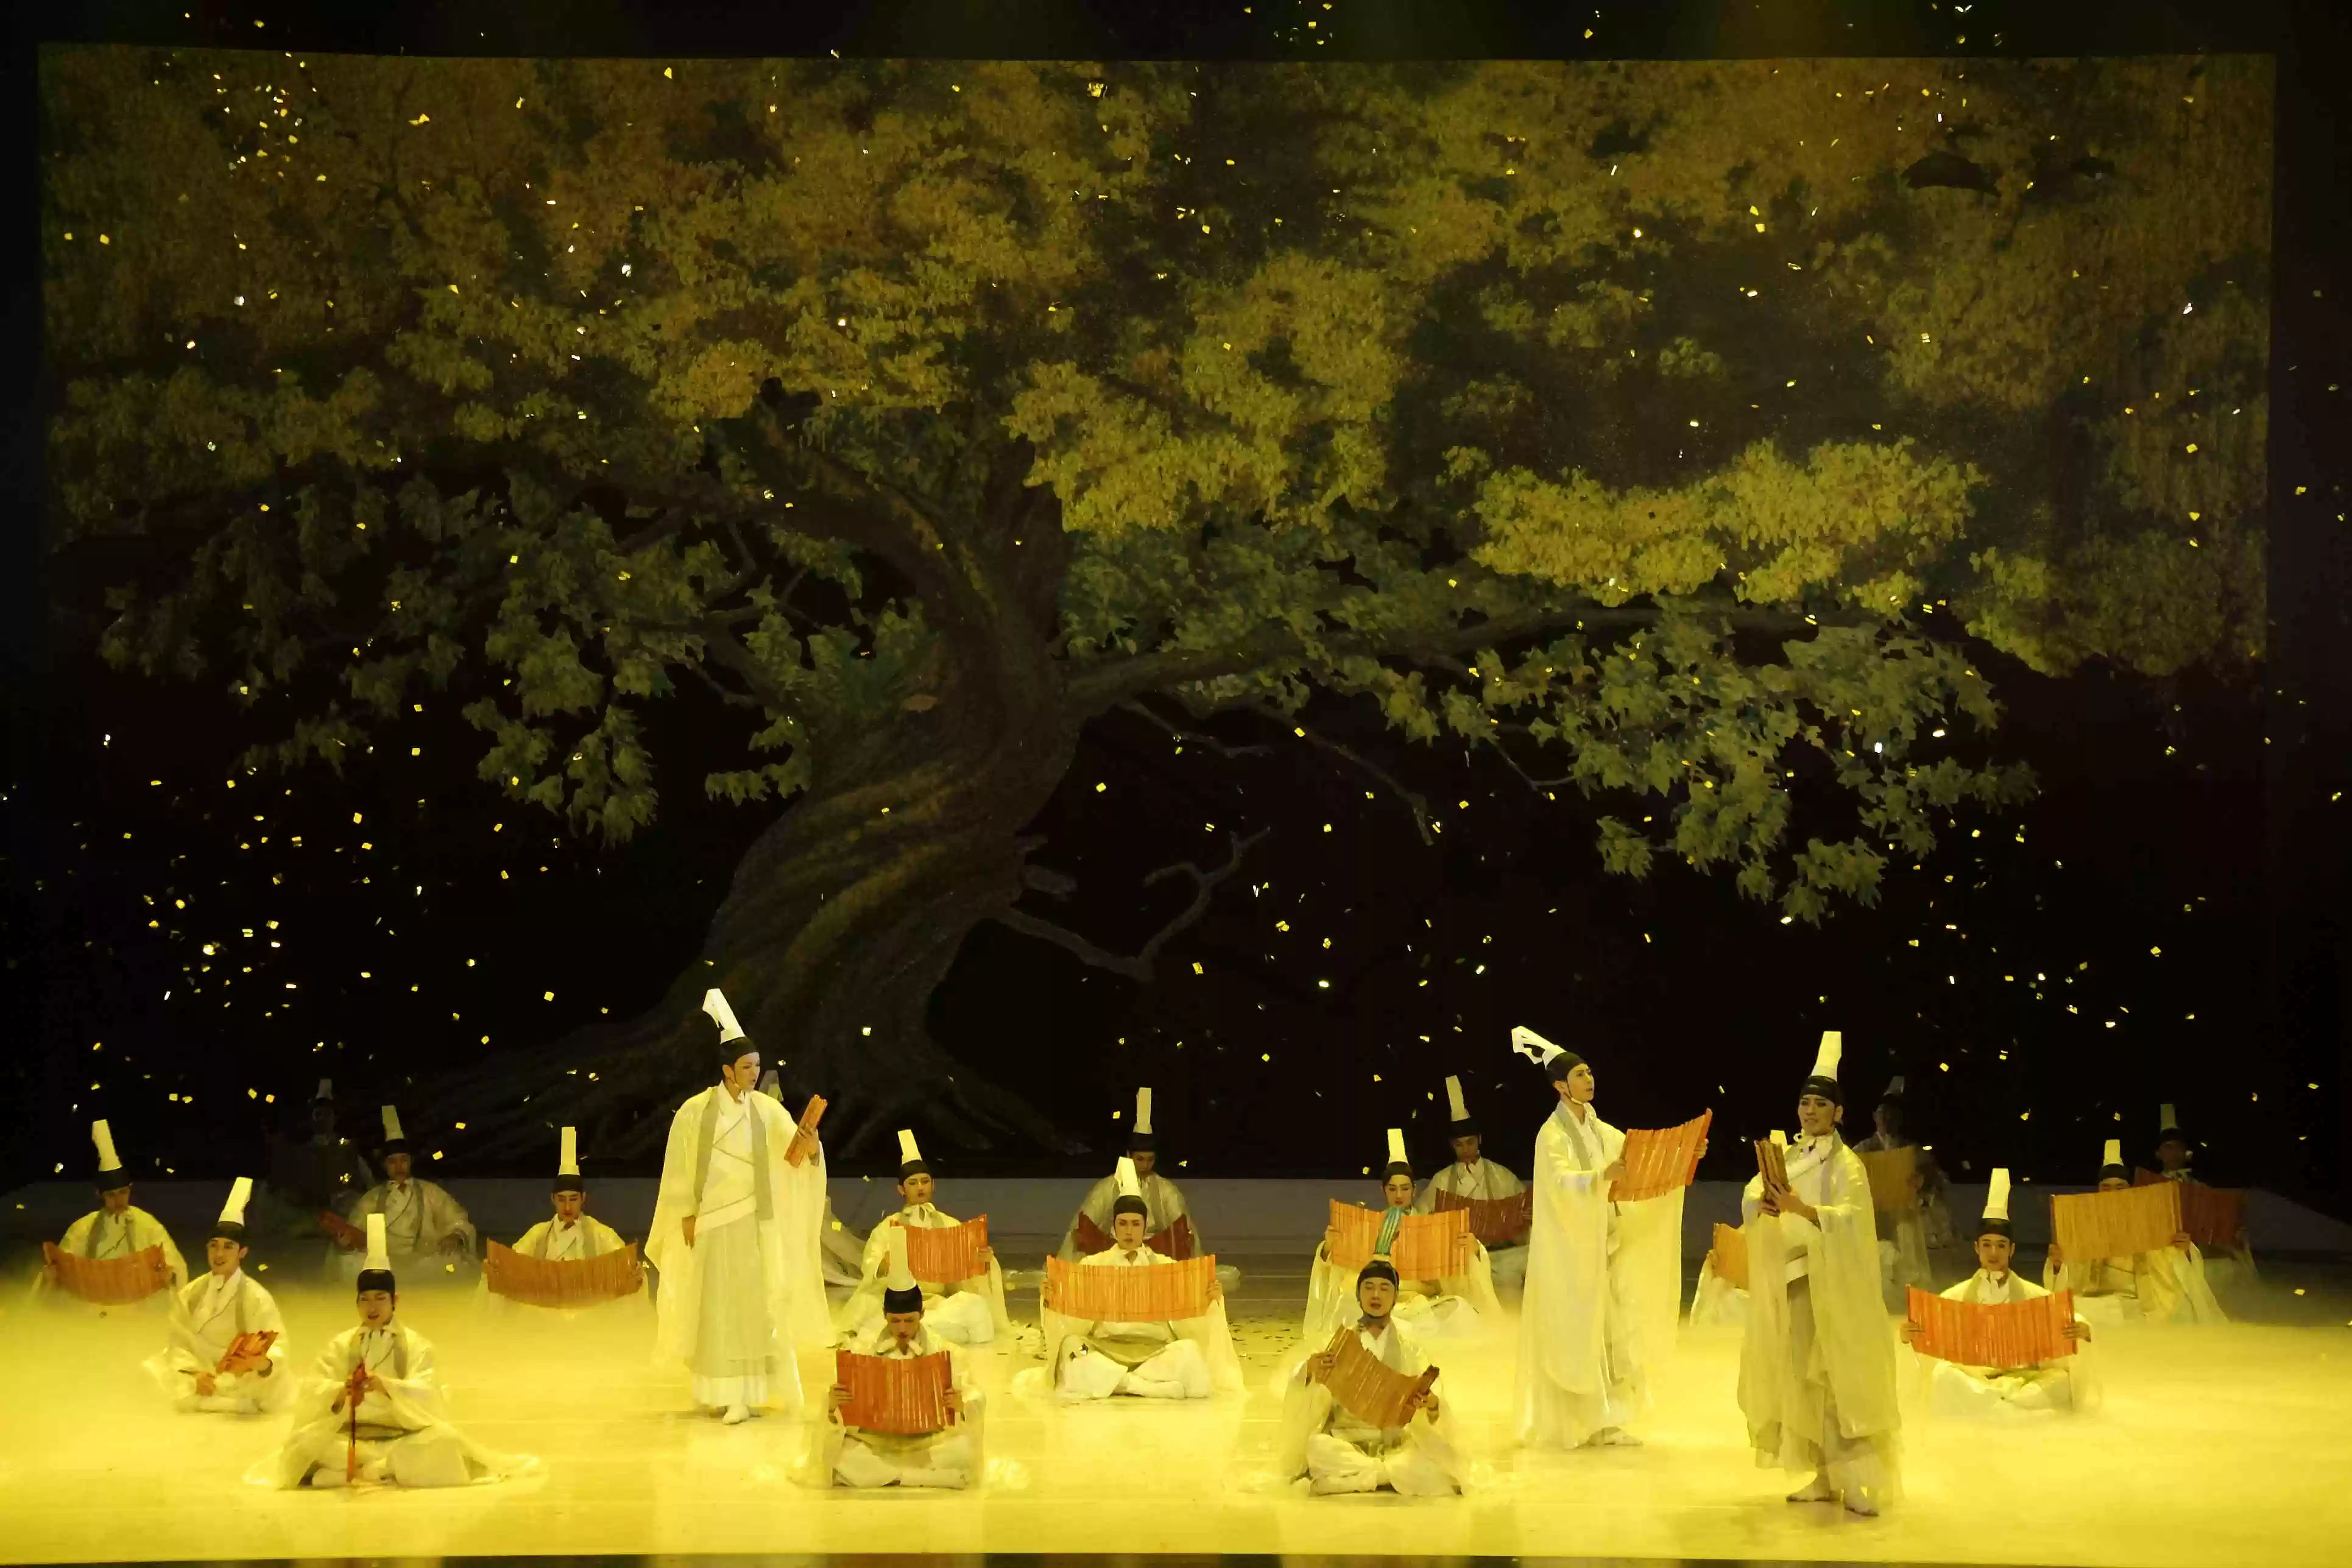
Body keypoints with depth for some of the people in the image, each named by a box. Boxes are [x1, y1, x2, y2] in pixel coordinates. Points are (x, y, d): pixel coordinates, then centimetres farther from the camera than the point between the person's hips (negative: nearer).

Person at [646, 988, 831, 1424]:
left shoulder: (767, 1110, -1)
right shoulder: (695, 1110, -6)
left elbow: (793, 1152, -13)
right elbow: (679, 1166, -1)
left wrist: (810, 1148, -35)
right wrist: (686, 1214, -4)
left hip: (755, 1220, 1)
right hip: (711, 1218, -1)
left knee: (751, 1303, -2)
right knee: (715, 1304, 4)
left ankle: (745, 1392, 1)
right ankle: (716, 1390, 11)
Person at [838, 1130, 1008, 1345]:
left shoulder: (950, 1225, 15)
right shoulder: (888, 1227, 10)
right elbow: (868, 1267, -1)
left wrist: (983, 1260, -15)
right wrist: (883, 1265, -24)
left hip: (942, 1302, 3)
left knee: (975, 1307, -30)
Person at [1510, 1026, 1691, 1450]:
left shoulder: (1603, 1132, 13)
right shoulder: (1553, 1134, -10)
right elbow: (1562, 1181, -27)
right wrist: (1603, 1176, -43)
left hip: (1606, 1246, 7)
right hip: (1570, 1252, -7)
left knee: (1613, 1332, 4)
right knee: (1576, 1335, -5)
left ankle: (1604, 1422, 8)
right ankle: (1572, 1425, 0)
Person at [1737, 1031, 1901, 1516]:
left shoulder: (1847, 1164, -7)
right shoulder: (1790, 1158, 13)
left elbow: (1850, 1219, -20)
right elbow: (1750, 1199, 6)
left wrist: (1799, 1208, -32)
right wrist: (1764, 1203, -17)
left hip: (1832, 1282, -7)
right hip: (1792, 1279, 7)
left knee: (1839, 1378, -11)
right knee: (1804, 1379, 8)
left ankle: (1860, 1480, -11)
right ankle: (1826, 1476, 14)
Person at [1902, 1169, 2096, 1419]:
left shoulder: (2033, 1295, 7)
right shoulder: (1957, 1296, 6)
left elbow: (2073, 1324, 1)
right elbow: (1927, 1333, -1)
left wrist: (2080, 1330, -24)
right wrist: (1908, 1335, -25)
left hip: (2024, 1380, 0)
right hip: (1972, 1379, 0)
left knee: (2060, 1382, -31)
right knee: (1942, 1376, -34)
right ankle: (2021, 1415, -29)